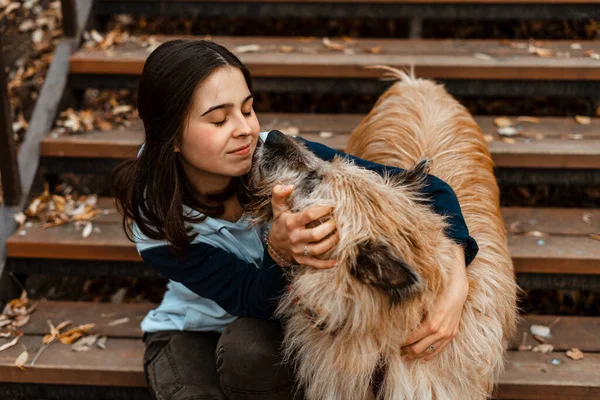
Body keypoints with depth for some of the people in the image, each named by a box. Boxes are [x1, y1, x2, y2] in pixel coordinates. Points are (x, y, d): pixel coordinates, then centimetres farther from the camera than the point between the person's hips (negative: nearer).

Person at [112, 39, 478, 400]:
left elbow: (428, 188, -26)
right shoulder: (153, 220, -25)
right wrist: (279, 250, -49)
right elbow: (252, 300, -26)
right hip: (192, 332, 1)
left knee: (249, 347, -33)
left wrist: (457, 282, -43)